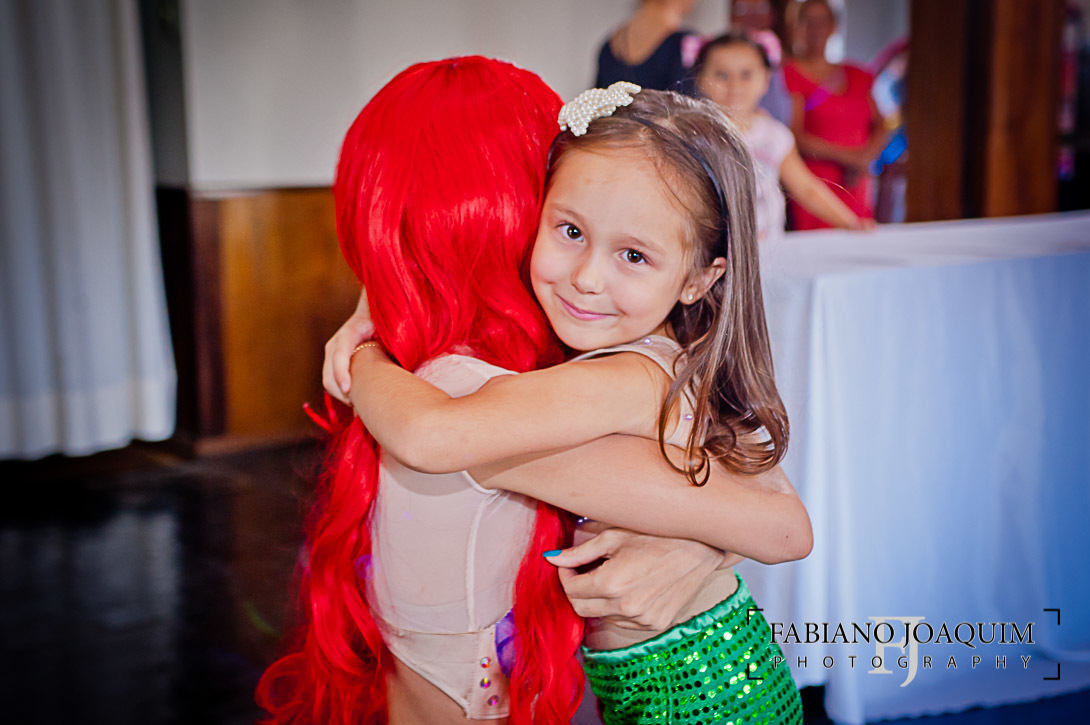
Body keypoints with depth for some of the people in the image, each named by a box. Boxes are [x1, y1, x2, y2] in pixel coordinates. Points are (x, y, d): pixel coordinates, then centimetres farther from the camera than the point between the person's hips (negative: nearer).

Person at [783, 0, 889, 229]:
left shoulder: (856, 76, 18)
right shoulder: (790, 75, -2)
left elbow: (880, 128, 17)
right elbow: (795, 137, -10)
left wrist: (866, 156, -5)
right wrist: (848, 157, -11)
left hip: (857, 191, 6)